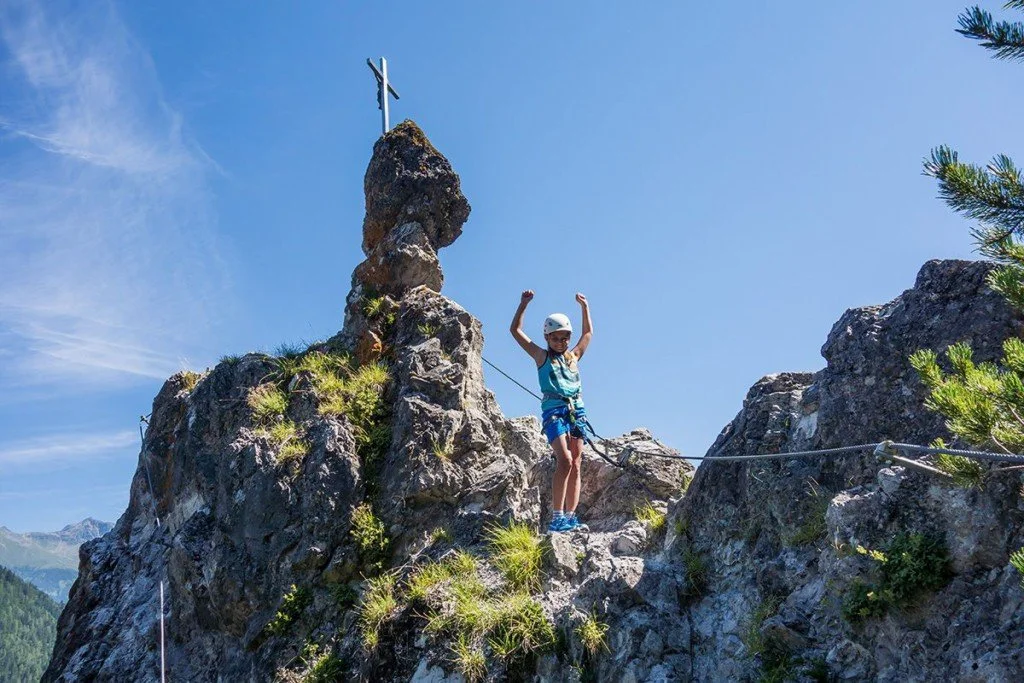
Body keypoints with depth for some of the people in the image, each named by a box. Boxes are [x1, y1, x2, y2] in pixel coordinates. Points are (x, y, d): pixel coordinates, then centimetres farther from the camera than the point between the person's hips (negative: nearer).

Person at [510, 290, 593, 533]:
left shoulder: (574, 356, 22)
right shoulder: (542, 356, 11)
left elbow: (589, 332, 38)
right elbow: (515, 330, 10)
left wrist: (585, 307, 36)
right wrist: (524, 304, 7)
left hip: (577, 410, 5)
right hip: (554, 410, -5)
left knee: (575, 466, -1)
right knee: (565, 460, -21)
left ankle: (570, 517, -1)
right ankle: (557, 518, -20)